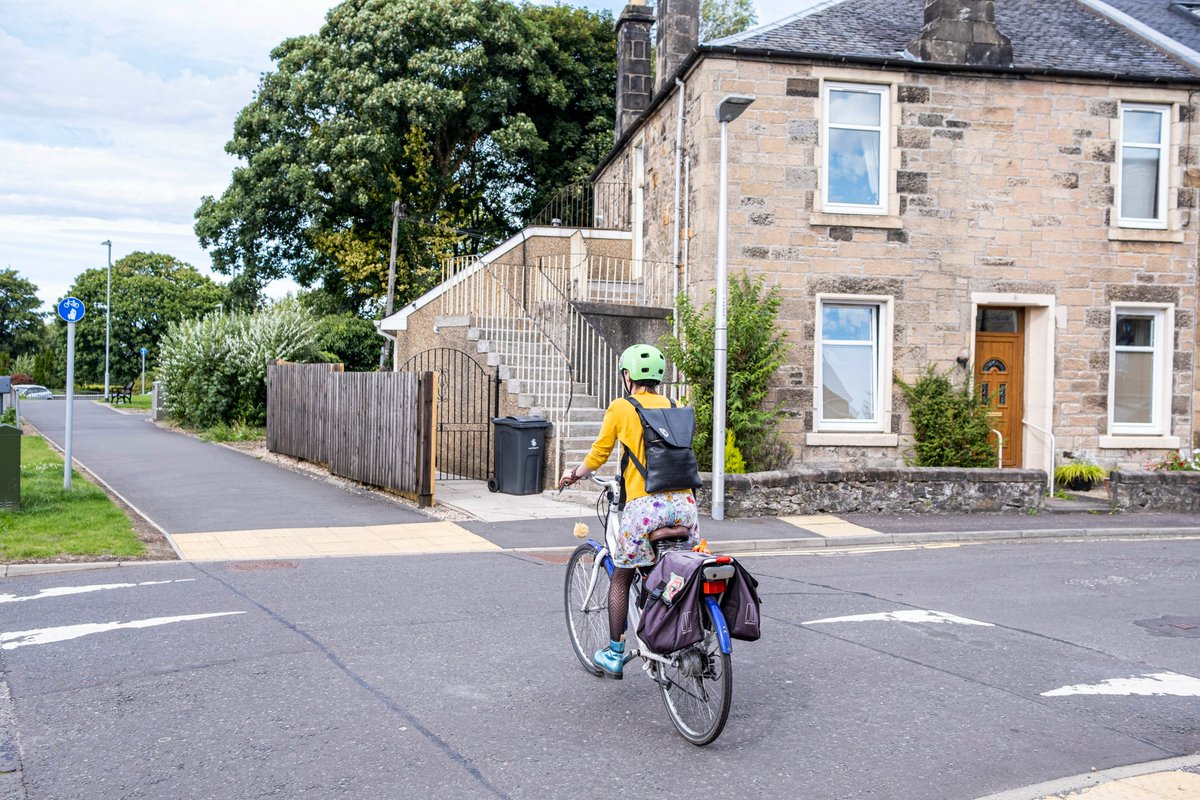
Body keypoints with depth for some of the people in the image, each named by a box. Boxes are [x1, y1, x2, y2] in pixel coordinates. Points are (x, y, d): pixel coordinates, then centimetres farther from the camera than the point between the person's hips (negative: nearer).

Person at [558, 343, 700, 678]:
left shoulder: (621, 408, 2)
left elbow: (598, 455, 6)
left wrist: (573, 475, 27)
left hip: (645, 505, -3)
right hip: (683, 501, 4)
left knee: (621, 578, 13)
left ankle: (614, 656, 19)